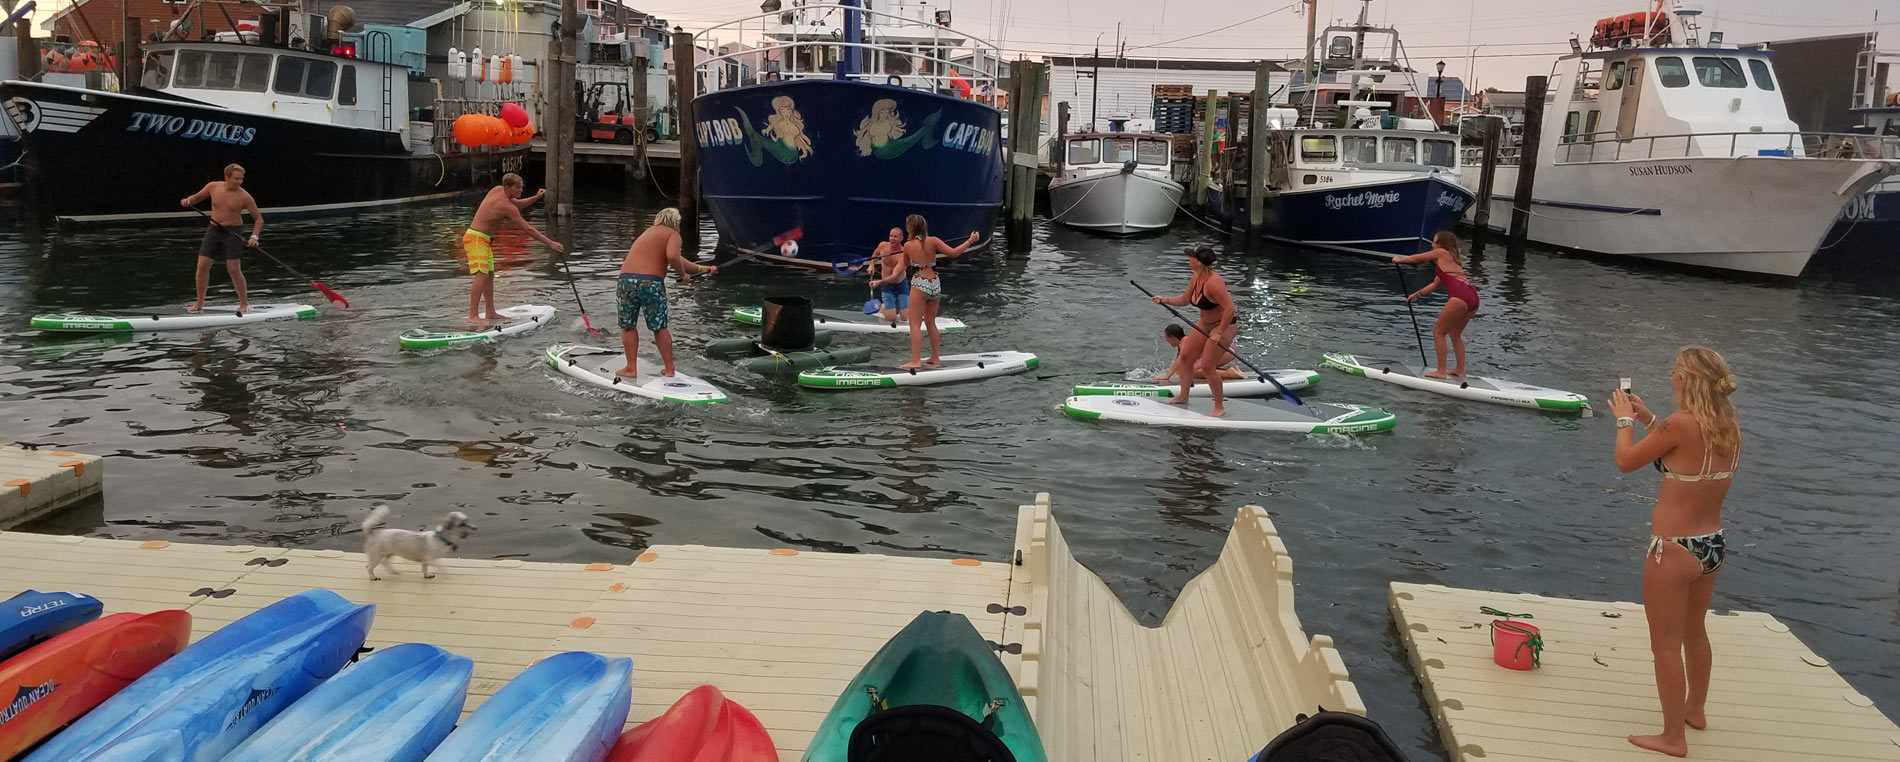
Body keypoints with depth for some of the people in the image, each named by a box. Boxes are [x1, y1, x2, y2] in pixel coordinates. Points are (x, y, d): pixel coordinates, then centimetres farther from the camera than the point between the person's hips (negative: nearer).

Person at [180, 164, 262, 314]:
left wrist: (254, 236, -19)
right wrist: (188, 200, -6)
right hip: (213, 230, 4)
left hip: (233, 233, -4)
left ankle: (244, 304, 7)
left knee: (234, 269, -7)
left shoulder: (244, 197, -10)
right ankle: (199, 303, 12)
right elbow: (197, 197, 16)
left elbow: (258, 218, -4)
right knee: (202, 266, 1)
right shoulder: (213, 187, -1)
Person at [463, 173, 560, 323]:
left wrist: (535, 197, 9)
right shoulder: (507, 207, -20)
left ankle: (491, 313, 23)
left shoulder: (498, 189, 7)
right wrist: (550, 243, -17)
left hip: (484, 240, 11)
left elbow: (518, 204, 25)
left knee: (490, 275, 16)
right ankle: (473, 316, -24)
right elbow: (528, 229, -20)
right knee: (481, 275, -19)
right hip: (476, 239, -11)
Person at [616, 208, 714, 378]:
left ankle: (631, 368, 16)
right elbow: (673, 257, -15)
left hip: (627, 279, 5)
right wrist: (684, 274, 2)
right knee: (659, 327, 9)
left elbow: (677, 259, 31)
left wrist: (700, 268, 34)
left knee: (628, 326, 16)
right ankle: (669, 369, 15)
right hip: (651, 283, -5)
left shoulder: (648, 232, 29)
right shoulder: (672, 234, 7)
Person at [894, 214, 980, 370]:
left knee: (915, 324, -1)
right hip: (935, 284, 4)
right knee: (931, 323, 18)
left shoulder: (908, 245, -5)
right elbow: (953, 253, -7)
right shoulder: (933, 241, -2)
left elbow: (906, 264, 10)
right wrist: (970, 241, 2)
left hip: (919, 284, -4)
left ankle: (916, 361, -9)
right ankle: (935, 358, 23)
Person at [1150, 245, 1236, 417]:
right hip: (1205, 324, 10)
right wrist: (1165, 300, -1)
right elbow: (1184, 300, 14)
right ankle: (1183, 396, 29)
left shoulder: (1213, 282, -29)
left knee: (1207, 367, -11)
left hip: (1225, 325, -10)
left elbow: (1230, 308, -31)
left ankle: (1220, 407, 4)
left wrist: (1219, 333, -27)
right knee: (1185, 357, 12)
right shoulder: (1195, 279, -1)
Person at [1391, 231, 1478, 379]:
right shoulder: (1452, 259, 30)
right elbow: (1435, 284, 34)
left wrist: (1399, 260, 35)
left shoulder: (1441, 253, 7)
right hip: (1473, 297, 9)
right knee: (1455, 334, 22)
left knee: (1438, 332, 2)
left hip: (1460, 297, -9)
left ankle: (1441, 371, 0)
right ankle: (1460, 370, 21)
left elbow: (1417, 258, 20)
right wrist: (1417, 294, 38)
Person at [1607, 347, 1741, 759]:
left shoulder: (1682, 423, -24)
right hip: (1713, 546, 8)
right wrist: (1647, 418, 18)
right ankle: (1695, 710, 47)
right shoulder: (1729, 428, 0)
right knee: (1694, 632, 28)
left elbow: (1626, 461, -13)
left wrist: (1624, 418, 4)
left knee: (1666, 645, 6)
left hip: (1674, 550, -8)